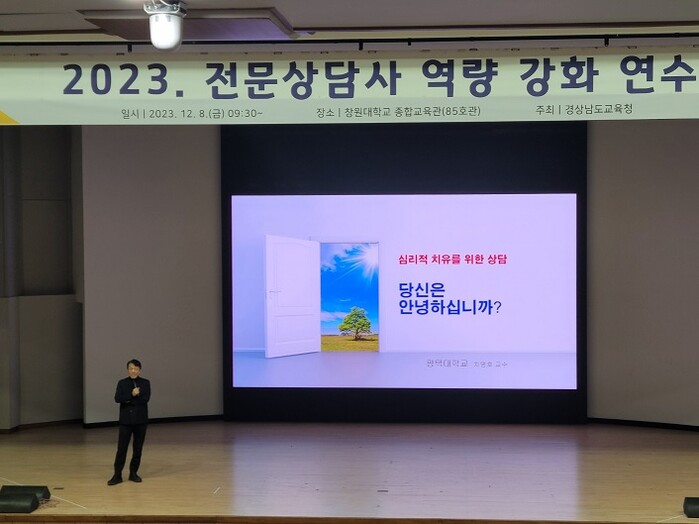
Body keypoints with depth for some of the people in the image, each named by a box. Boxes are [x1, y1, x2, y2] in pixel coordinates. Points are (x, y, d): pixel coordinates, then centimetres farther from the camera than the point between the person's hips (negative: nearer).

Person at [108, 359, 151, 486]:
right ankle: (117, 475, 0)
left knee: (138, 448, 6)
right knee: (121, 448, -3)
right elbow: (117, 398, -11)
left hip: (141, 420, 1)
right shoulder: (122, 383, 3)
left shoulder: (145, 383, 3)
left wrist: (128, 400, -13)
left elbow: (145, 398, -11)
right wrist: (132, 395, -23)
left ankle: (133, 473, 17)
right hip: (125, 420, -1)